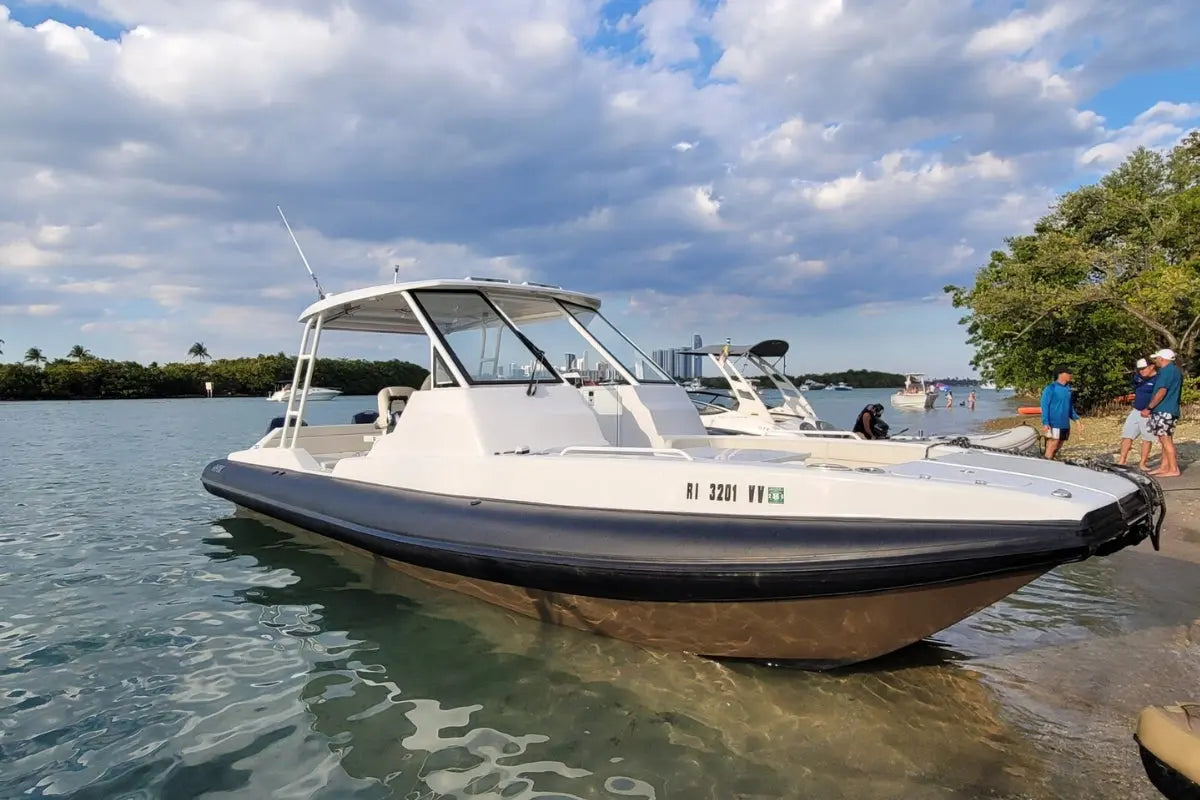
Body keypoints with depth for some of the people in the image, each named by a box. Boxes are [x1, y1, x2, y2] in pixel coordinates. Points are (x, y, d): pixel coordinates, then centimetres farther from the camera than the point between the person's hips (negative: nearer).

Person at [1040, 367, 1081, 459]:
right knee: (1052, 446, -11)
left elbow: (1070, 406, 23)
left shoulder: (1067, 388, 13)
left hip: (1065, 424, 7)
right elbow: (1044, 406, -12)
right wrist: (1045, 423, -19)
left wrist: (1076, 418, 14)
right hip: (1054, 424, -7)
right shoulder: (1051, 388, -9)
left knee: (1058, 447, 10)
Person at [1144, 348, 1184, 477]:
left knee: (1166, 439, -7)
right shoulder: (1176, 371, 19)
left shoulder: (1167, 371, -13)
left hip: (1165, 411, -10)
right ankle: (1164, 467, 17)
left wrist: (1149, 408, -17)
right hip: (1170, 410, 10)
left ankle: (1173, 469, -4)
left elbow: (1162, 392, -20)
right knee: (1165, 439, 13)